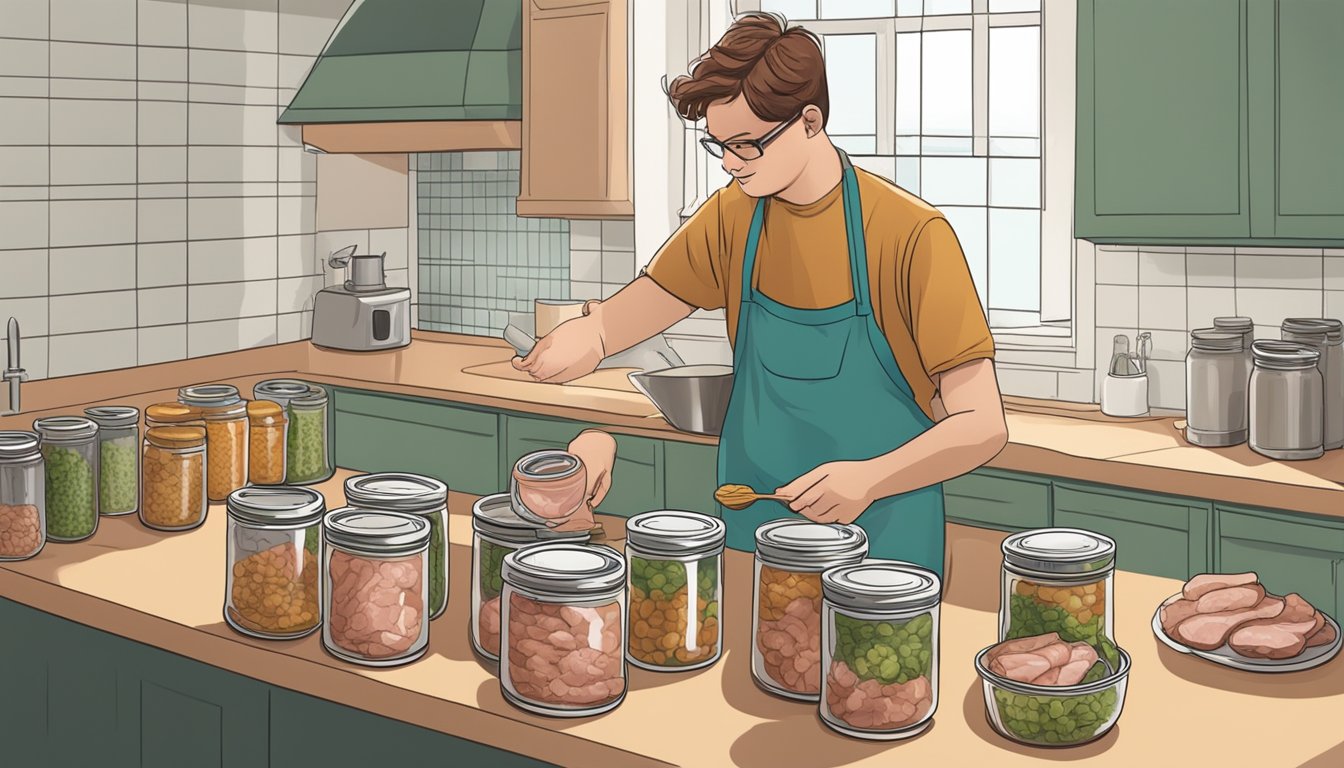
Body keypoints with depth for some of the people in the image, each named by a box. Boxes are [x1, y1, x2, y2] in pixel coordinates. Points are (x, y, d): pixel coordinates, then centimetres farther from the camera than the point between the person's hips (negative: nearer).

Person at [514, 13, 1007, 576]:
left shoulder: (910, 234, -17)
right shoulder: (732, 218, -1)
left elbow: (982, 426, -18)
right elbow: (616, 321, 0)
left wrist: (870, 477, -34)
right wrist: (579, 343, -23)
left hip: (881, 541, -4)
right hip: (752, 527, 4)